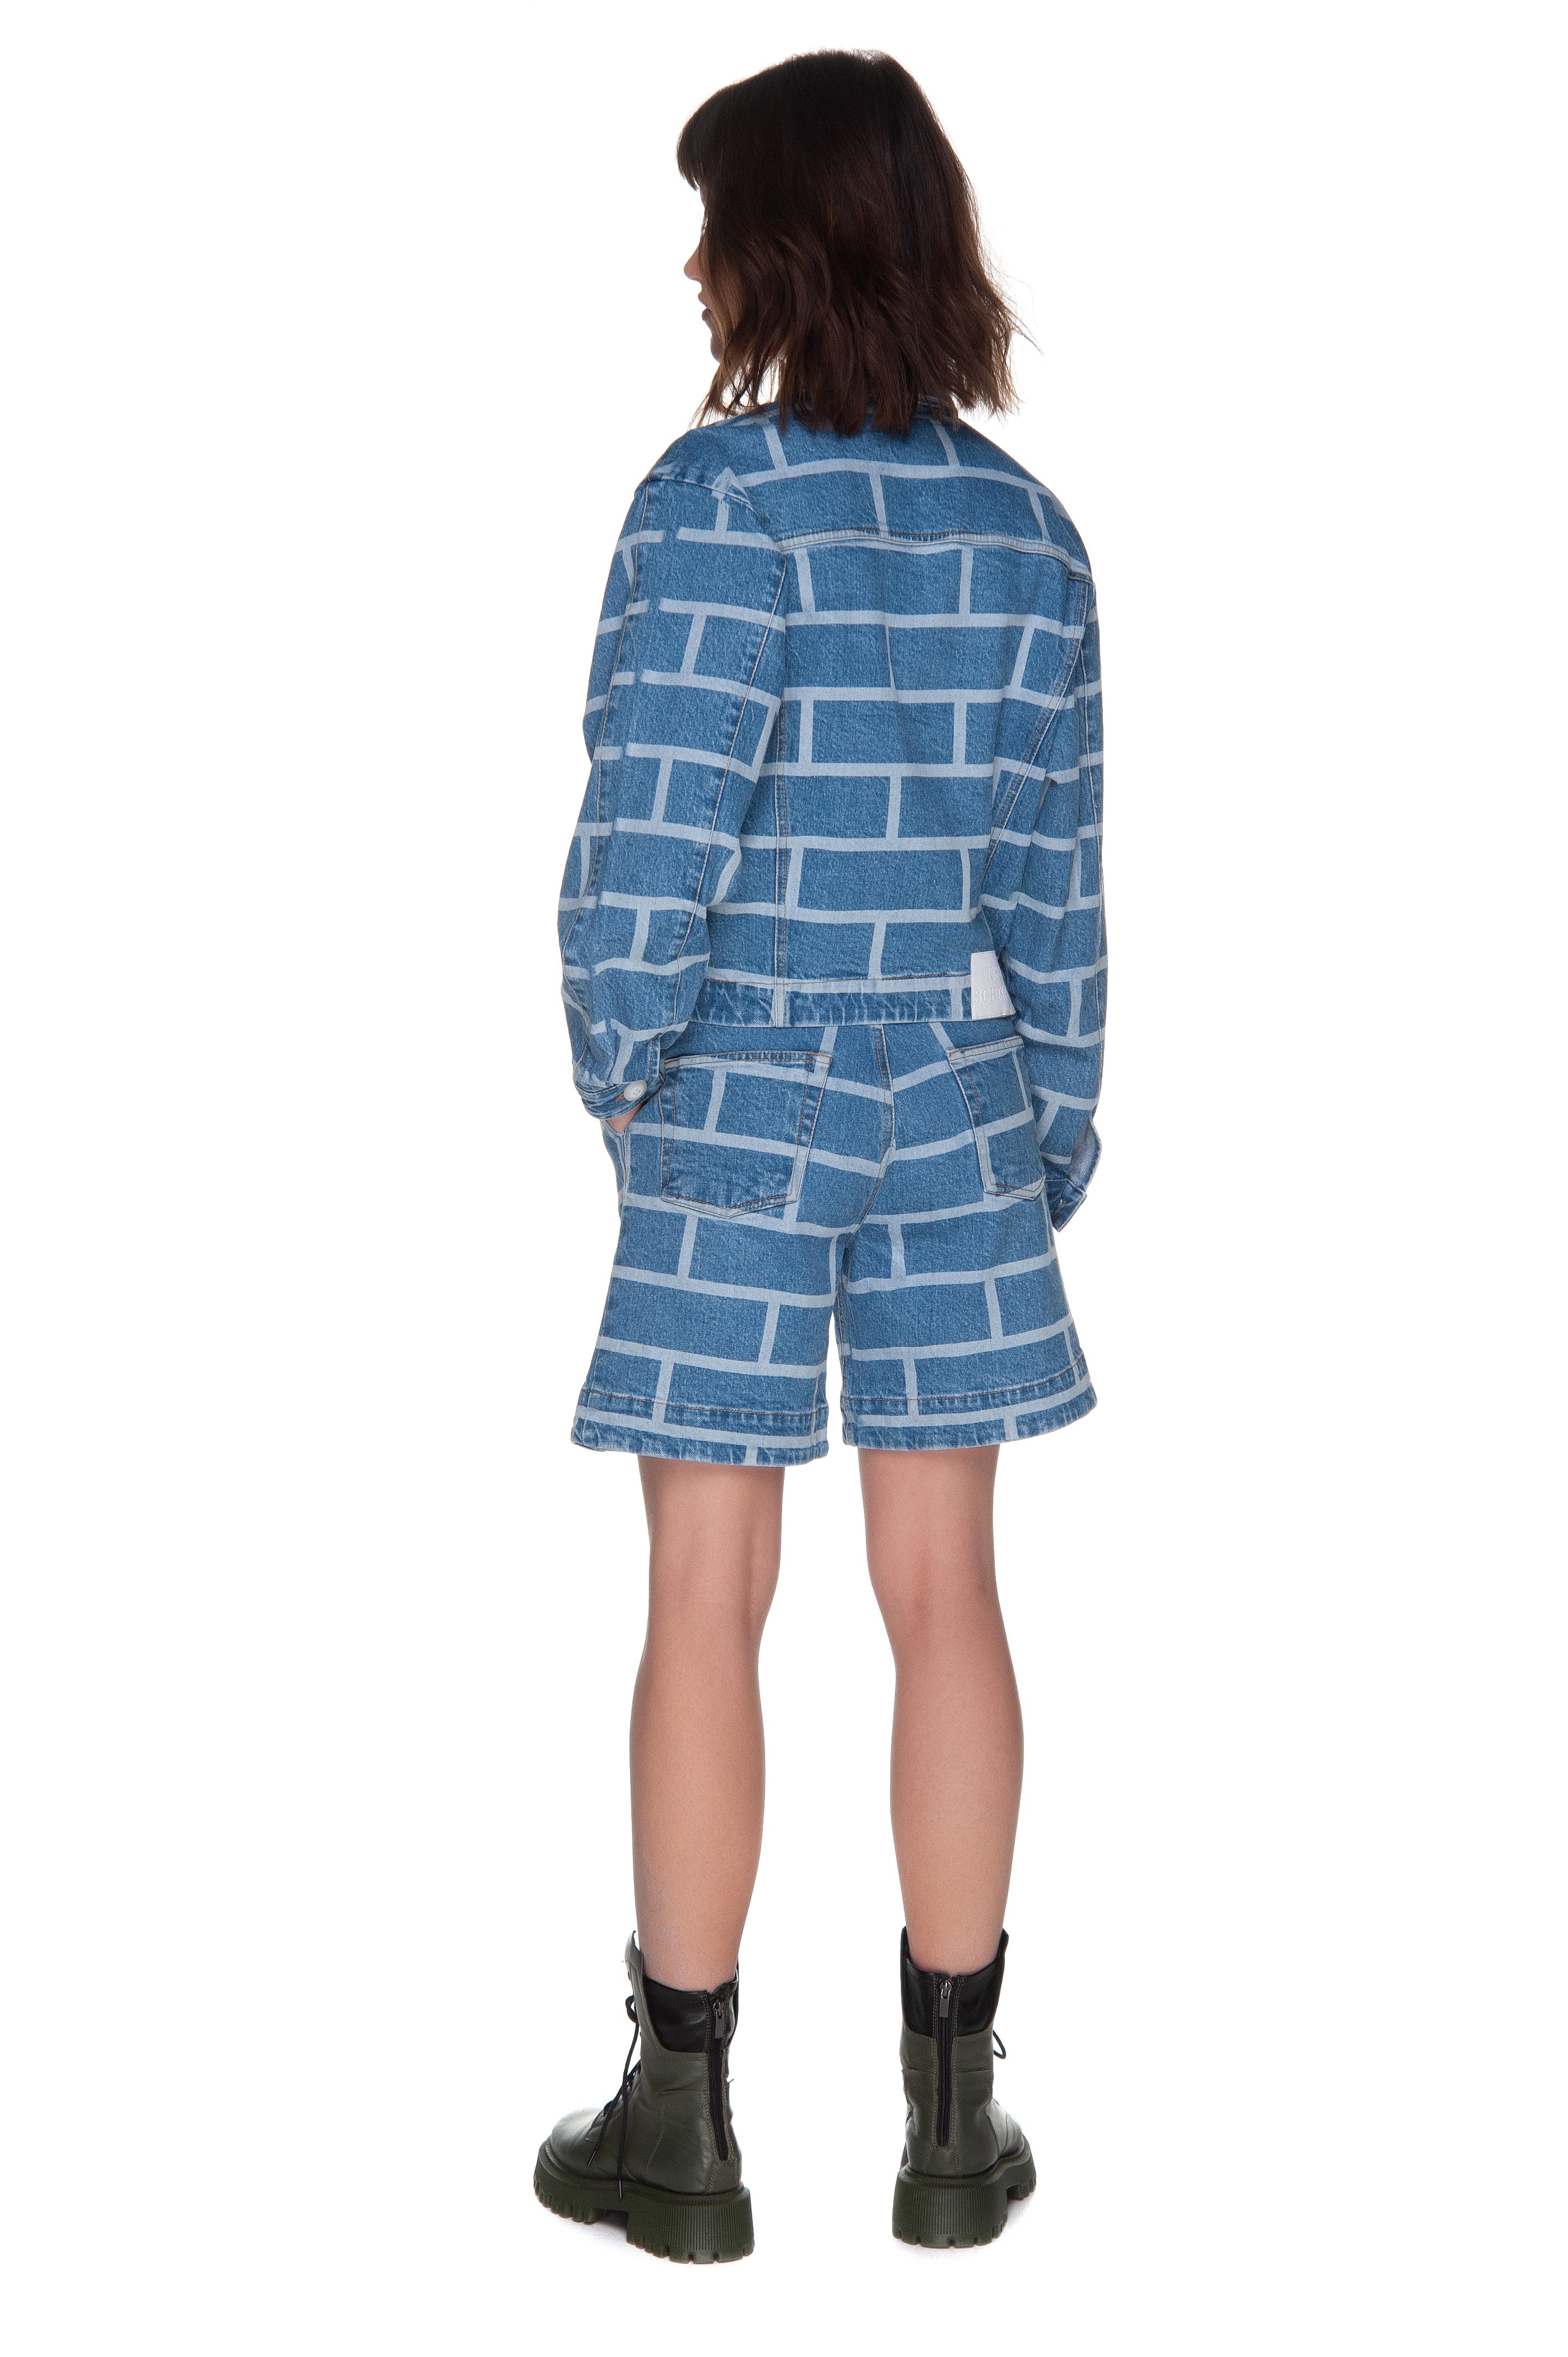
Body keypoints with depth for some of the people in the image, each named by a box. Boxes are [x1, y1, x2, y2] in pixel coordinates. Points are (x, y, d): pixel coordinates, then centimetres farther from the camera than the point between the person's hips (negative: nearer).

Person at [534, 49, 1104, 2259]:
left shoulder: (716, 500, -13)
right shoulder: (1026, 529, 3)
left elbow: (653, 829, -15)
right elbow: (1056, 866, 4)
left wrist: (621, 1067, 0)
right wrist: (1058, 1124, 11)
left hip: (734, 1104, -4)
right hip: (955, 1106, 4)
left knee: (707, 1597, 4)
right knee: (944, 1592, 9)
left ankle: (681, 2120, 14)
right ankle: (954, 2116, 18)